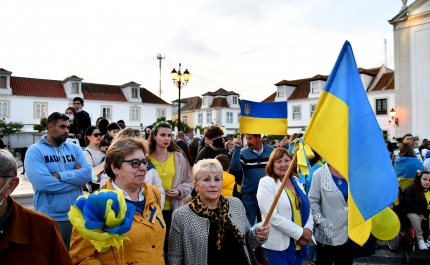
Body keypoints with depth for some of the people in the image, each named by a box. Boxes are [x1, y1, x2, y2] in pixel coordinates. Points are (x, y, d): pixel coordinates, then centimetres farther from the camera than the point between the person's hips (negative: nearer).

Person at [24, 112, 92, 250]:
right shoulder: (35, 150, -6)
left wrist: (59, 175, -16)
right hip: (50, 218, -4)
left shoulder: (75, 149, 7)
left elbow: (87, 174, -7)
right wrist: (75, 178, -12)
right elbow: (41, 182, -21)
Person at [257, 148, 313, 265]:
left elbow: (307, 208, 9)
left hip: (300, 243, 6)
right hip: (278, 245, -6)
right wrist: (300, 232, -17)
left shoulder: (296, 181, 8)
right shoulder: (266, 183, -12)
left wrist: (308, 229, -8)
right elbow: (273, 217, -19)